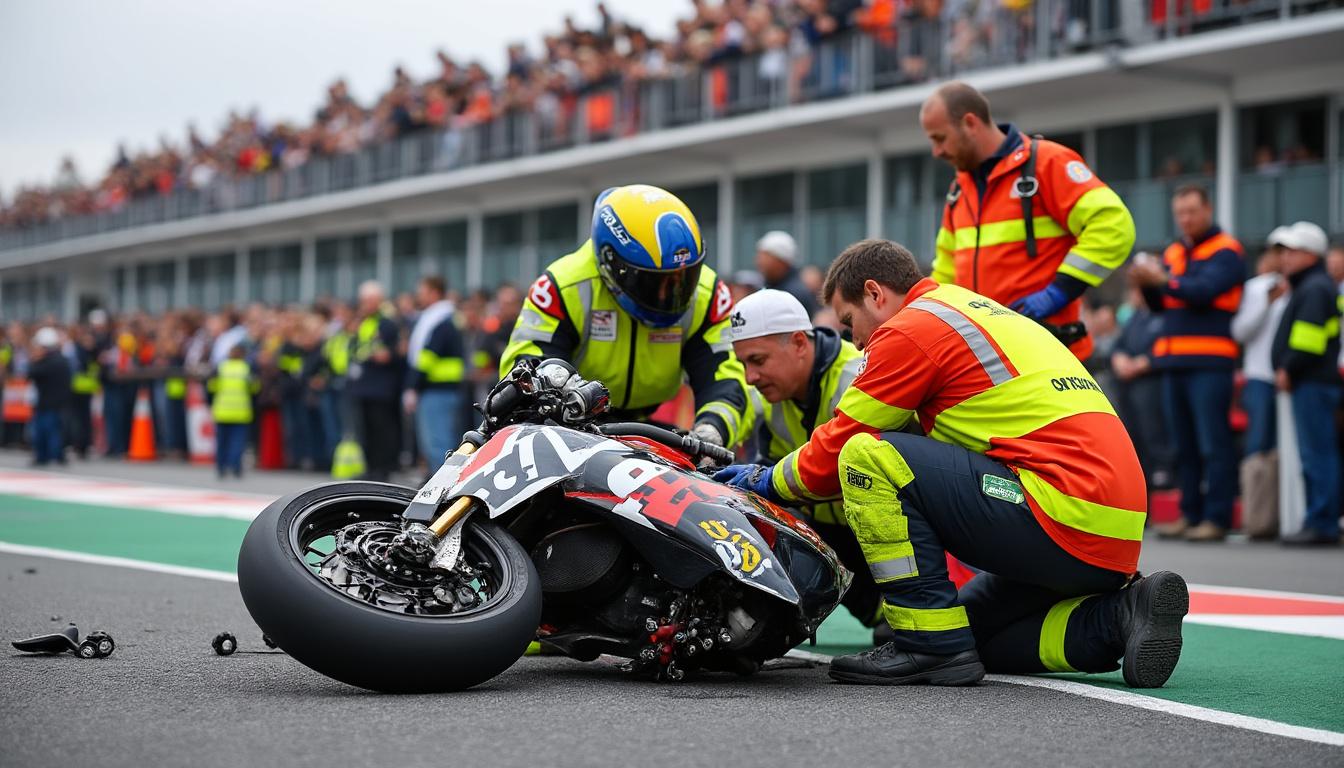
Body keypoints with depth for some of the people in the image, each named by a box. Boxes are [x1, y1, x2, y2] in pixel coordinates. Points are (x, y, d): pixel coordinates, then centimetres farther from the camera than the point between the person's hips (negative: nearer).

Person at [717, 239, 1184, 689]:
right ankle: (1118, 617, 7)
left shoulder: (910, 330, -3)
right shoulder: (979, 313, 26)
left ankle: (931, 644, -10)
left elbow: (836, 450, 1)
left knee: (867, 456, -10)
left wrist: (769, 481, 21)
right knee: (974, 634, 26)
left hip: (1066, 515, -10)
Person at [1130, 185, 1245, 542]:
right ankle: (1190, 514, 13)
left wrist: (1164, 279, -19)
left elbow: (1205, 290, -16)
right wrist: (1146, 284, 0)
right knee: (1184, 446, 9)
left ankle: (1216, 518, -8)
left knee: (1213, 444, -8)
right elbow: (1160, 305, 18)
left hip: (1209, 363, -7)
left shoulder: (1225, 251, 0)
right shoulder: (1173, 252, 20)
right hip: (1173, 362, 7)